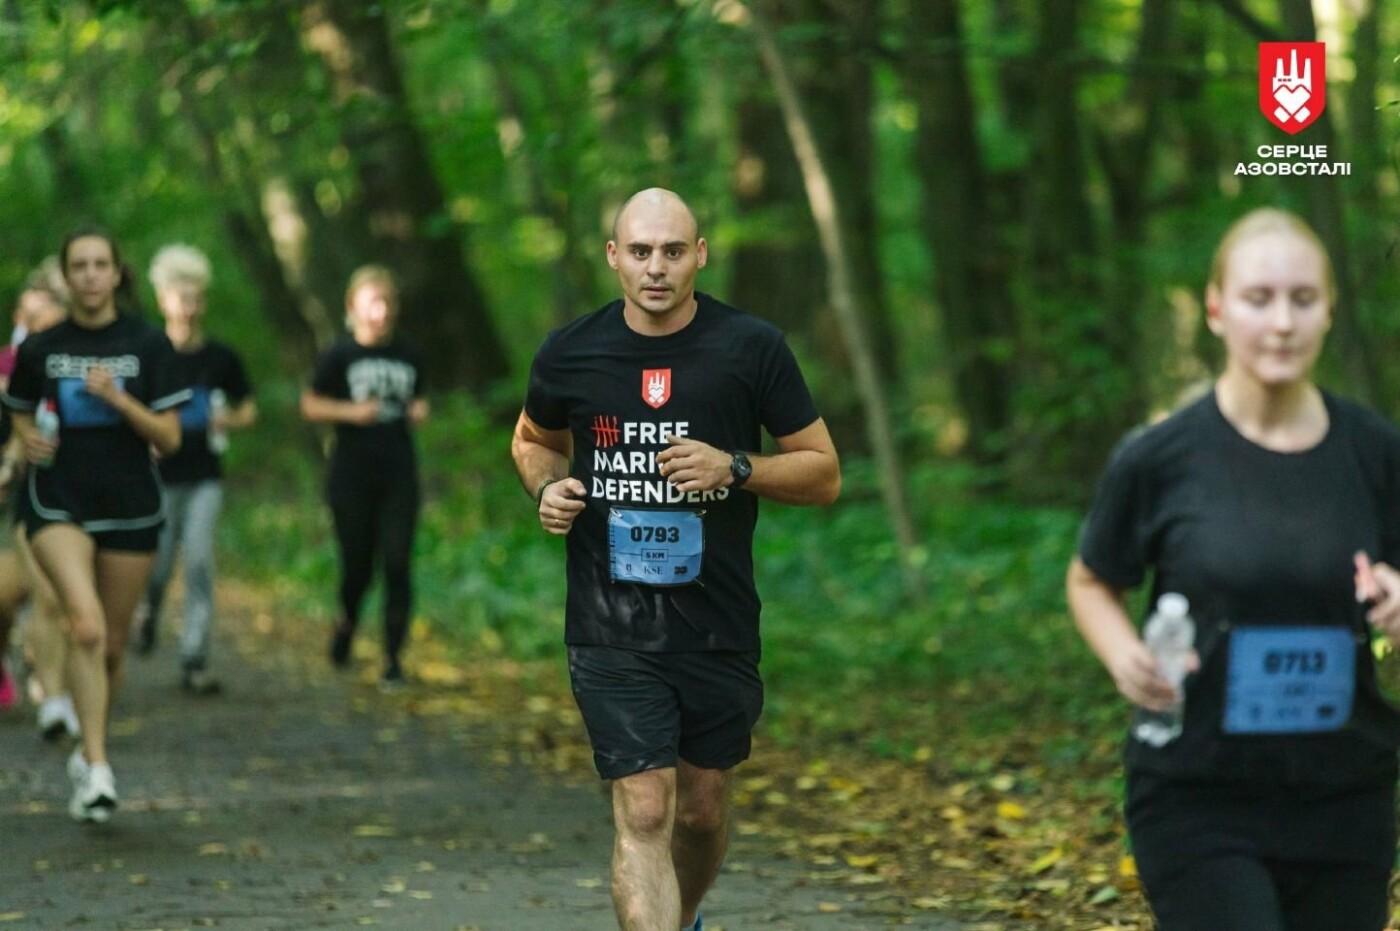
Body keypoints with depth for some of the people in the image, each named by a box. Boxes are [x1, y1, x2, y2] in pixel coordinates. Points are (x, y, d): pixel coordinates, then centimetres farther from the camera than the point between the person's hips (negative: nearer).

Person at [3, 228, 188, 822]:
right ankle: (97, 770, -24)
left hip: (131, 509, 1)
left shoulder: (148, 346, -1)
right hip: (58, 506, -1)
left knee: (112, 644, 9)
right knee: (86, 627, -23)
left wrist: (117, 397, -18)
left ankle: (88, 753, 33)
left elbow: (169, 439, -4)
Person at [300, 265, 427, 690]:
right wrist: (351, 411, -14)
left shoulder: (408, 355, 8)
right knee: (357, 566, 2)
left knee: (397, 564, -7)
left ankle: (393, 658, -2)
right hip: (352, 475, -2)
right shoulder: (341, 355, -2)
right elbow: (310, 404, 1)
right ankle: (347, 620, 37)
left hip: (399, 475, 2)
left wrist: (419, 412, -1)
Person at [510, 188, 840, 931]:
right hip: (613, 635, -1)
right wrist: (547, 486, -3)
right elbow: (534, 439, 20)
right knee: (643, 813, -12)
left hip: (719, 625, 1)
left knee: (702, 809, 15)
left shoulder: (751, 349, -4)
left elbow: (823, 473, 1)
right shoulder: (569, 354, -1)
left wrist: (735, 470, -16)